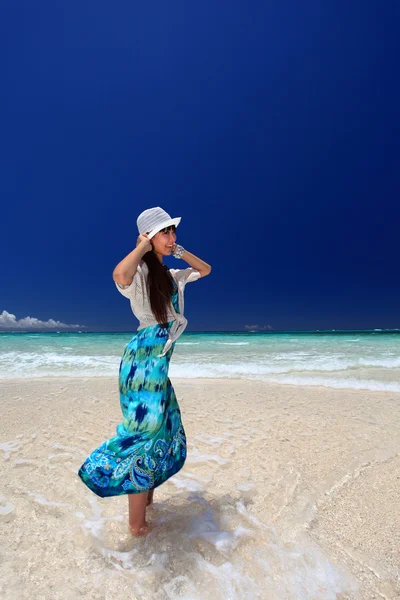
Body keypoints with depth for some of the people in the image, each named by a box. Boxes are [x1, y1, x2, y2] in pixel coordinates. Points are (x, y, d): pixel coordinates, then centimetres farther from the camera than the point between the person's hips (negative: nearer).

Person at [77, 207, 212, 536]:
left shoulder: (171, 276, 13)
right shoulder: (140, 271, -11)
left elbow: (206, 269, 25)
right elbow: (120, 276, -37)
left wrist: (180, 251, 12)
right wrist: (143, 247, -20)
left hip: (159, 361, 9)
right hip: (143, 360, -9)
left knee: (162, 429, 20)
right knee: (144, 434, 1)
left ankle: (147, 497, 43)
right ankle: (137, 524, 21)